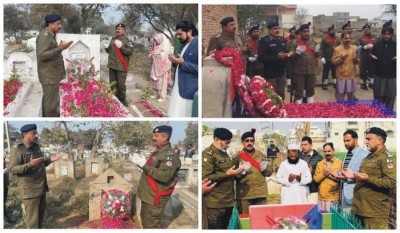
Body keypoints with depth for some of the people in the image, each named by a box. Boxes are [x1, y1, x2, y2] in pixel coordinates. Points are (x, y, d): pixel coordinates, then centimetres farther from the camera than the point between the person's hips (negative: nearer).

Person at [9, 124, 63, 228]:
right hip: (29, 190, -8)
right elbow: (12, 169, -19)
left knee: (40, 215, 18)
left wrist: (50, 160, 7)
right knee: (32, 220, -5)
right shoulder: (17, 150, -13)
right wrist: (30, 164, -30)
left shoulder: (36, 147, 12)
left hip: (41, 188, 8)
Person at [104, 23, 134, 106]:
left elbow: (130, 51, -17)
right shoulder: (113, 39, 14)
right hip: (112, 65, 7)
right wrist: (106, 47, 4)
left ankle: (122, 100, 8)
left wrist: (121, 47, -26)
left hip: (121, 66, -7)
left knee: (121, 84, -3)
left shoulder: (127, 40, -7)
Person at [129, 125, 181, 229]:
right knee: (145, 222, 24)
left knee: (151, 226, -1)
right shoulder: (158, 152, 12)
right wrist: (139, 162, 5)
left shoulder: (170, 155, -21)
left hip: (155, 198, -10)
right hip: (148, 196, 10)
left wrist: (144, 165, -31)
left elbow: (164, 176, -34)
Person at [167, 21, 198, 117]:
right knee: (175, 115, 9)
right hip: (178, 86, 9)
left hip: (189, 89, -9)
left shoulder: (198, 44, -14)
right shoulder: (184, 44, 16)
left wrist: (182, 63, -21)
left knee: (184, 115, -4)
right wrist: (175, 61, -1)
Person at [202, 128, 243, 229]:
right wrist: (226, 174, -20)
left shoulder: (224, 154, 18)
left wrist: (235, 173, 9)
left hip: (228, 201, 9)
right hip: (216, 203, -9)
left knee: (224, 228, 12)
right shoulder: (208, 154, -11)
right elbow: (205, 178, -20)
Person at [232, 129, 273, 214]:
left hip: (261, 193, 2)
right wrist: (241, 171, -19)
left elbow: (269, 172, 12)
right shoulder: (238, 156, 2)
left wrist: (265, 168, -9)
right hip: (244, 194, -2)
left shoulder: (260, 155, 10)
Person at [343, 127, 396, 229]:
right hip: (361, 208, 9)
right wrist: (354, 176, 11)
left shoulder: (387, 157, -10)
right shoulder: (369, 157, 19)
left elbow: (392, 183, -21)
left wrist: (368, 178, -25)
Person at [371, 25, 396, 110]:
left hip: (392, 76, -1)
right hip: (379, 75, 1)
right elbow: (372, 59, 11)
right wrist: (373, 58, -12)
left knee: (390, 99, 7)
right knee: (378, 99, 9)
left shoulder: (396, 45, 0)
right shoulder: (377, 45, 5)